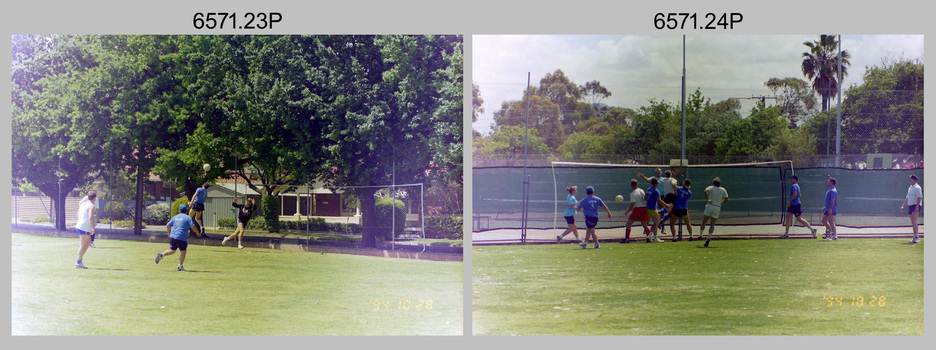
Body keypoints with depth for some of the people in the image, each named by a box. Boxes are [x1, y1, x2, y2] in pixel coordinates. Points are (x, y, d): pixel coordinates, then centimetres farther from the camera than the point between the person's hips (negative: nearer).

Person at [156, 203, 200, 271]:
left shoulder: (175, 217, 13)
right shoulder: (188, 218, -1)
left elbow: (167, 226, 16)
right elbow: (193, 227, -8)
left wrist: (169, 233, 32)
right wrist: (197, 232, 9)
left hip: (173, 236, 5)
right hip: (181, 238, -5)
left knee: (172, 250, 18)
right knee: (183, 252, 9)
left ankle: (162, 254, -7)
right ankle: (180, 266, 8)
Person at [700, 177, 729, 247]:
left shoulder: (711, 188, 3)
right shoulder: (723, 190, 10)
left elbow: (706, 191, -19)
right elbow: (726, 199, 5)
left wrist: (708, 199, -19)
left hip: (710, 206, -2)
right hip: (717, 208, 2)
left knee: (704, 222, 11)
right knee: (712, 224, 3)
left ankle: (700, 235, 7)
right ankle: (708, 238, -9)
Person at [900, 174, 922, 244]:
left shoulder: (917, 187, -8)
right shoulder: (910, 188, 19)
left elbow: (919, 198, -16)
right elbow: (907, 198, 26)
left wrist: (917, 207, -23)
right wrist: (903, 206, 17)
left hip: (916, 206, -9)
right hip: (911, 206, 9)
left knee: (913, 221, -18)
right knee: (913, 222, 7)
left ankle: (916, 237, -22)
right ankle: (915, 238, 11)